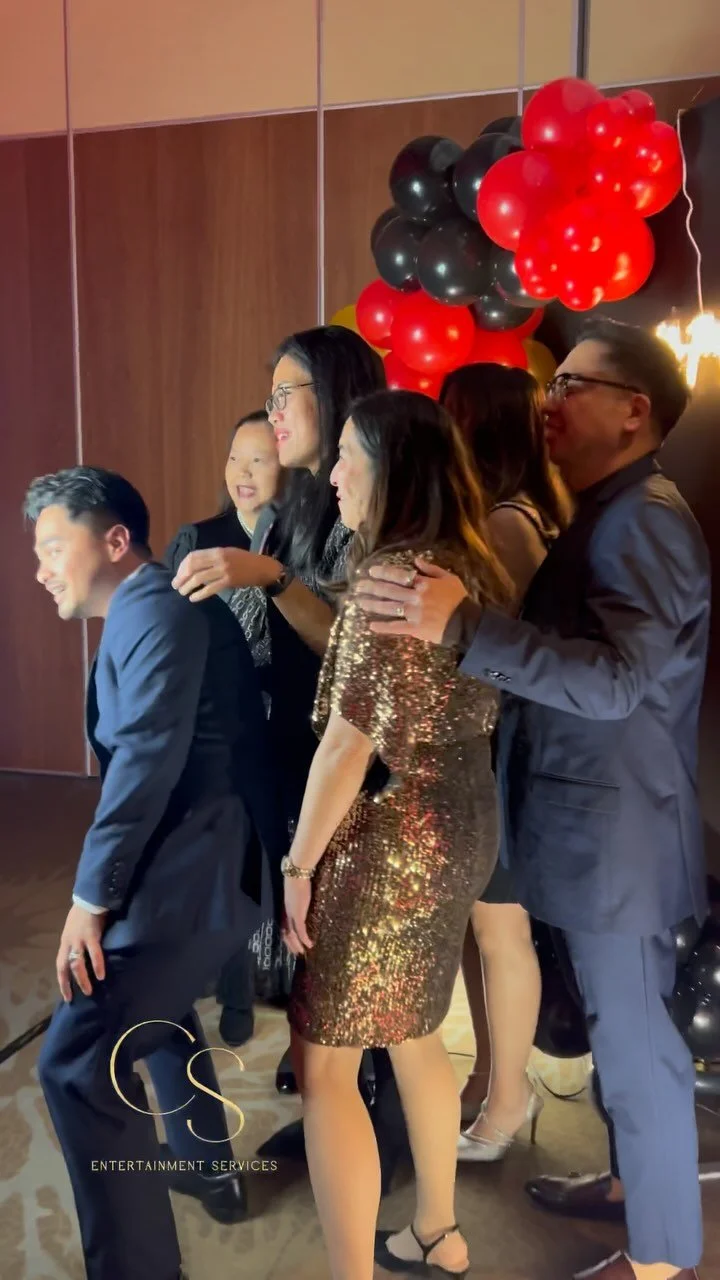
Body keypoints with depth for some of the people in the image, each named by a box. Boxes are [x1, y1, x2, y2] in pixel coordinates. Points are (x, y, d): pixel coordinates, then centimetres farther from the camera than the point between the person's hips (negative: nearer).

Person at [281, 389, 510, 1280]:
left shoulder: (391, 575, -21)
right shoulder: (469, 566, 7)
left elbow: (348, 743, -21)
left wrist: (299, 864, -11)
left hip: (391, 844, -10)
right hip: (462, 828, 10)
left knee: (324, 1066, 5)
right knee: (412, 1034, 25)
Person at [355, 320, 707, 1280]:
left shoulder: (643, 519, -19)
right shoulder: (608, 516, 14)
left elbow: (617, 679, -30)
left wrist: (464, 627, -38)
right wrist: (455, 623, 8)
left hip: (617, 834, -10)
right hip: (595, 826, 10)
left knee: (635, 1036, 5)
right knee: (623, 1027, 23)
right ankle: (640, 1178, 43)